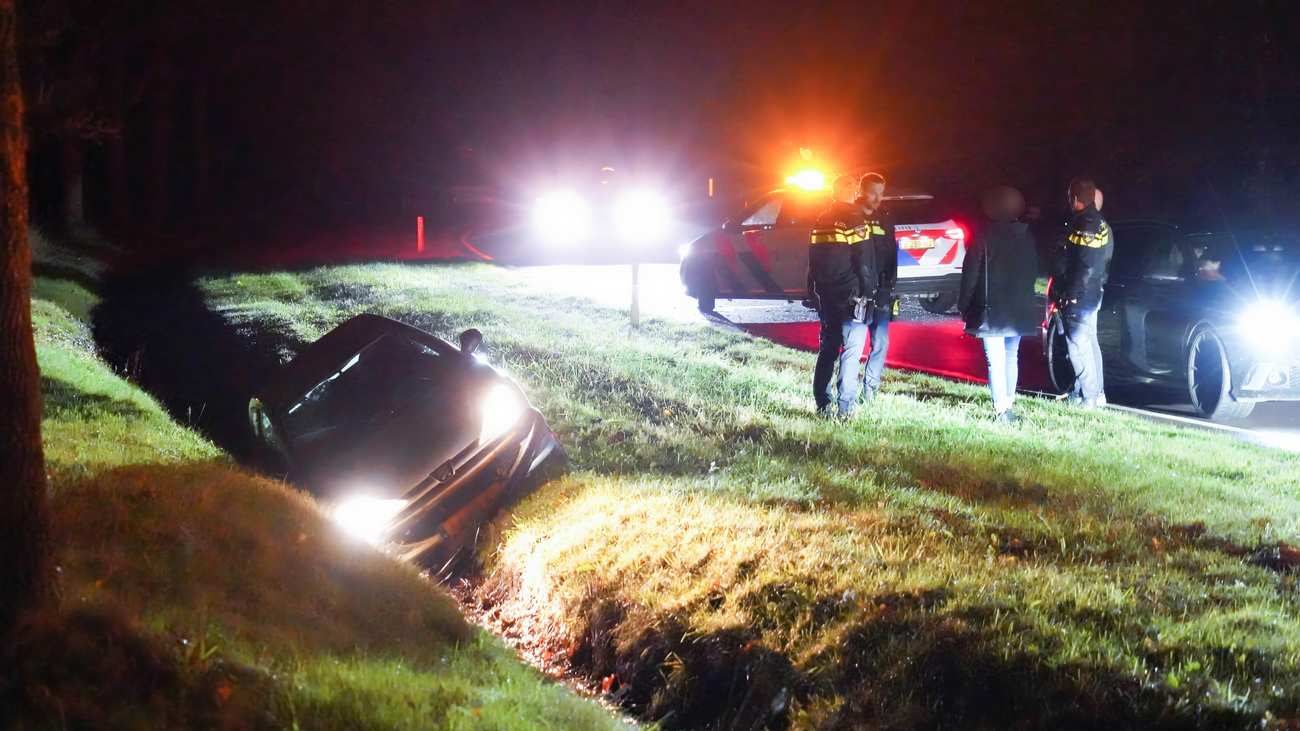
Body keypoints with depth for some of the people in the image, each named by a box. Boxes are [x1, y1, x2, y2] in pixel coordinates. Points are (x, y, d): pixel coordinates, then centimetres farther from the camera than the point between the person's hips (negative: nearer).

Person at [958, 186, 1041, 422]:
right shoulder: (1027, 236, 4)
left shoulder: (984, 236, -9)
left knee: (996, 360, -8)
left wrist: (964, 304, -2)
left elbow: (970, 272, -9)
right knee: (1011, 357, 16)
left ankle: (1001, 408, -16)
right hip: (1020, 309, 5)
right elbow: (1034, 270, 11)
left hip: (991, 309, -5)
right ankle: (1007, 404, 17)